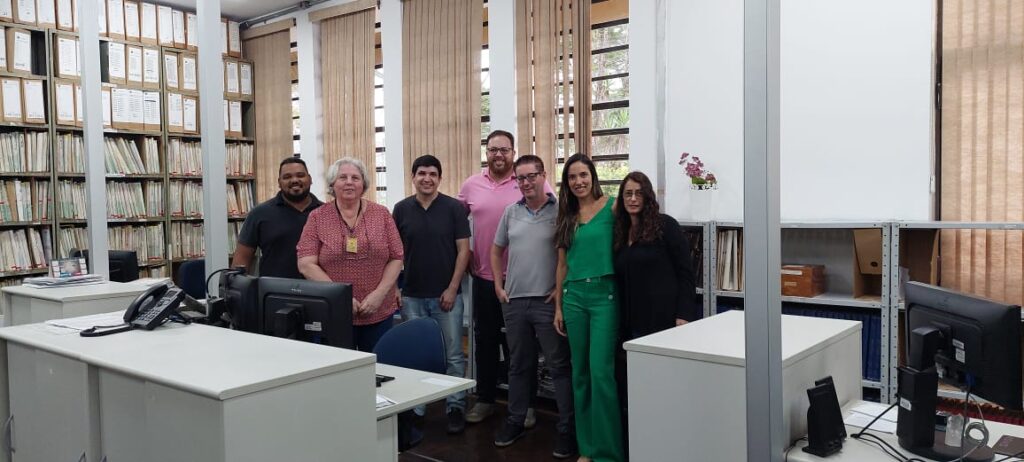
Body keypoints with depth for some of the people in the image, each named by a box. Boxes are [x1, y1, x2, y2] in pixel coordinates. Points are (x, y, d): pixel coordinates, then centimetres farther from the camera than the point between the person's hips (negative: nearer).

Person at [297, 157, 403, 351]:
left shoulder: (381, 214, 4)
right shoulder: (317, 218, 1)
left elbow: (396, 258, 3)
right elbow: (306, 265, -6)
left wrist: (379, 294, -10)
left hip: (379, 313, 1)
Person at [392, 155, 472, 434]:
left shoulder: (454, 208, -3)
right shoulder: (402, 209, 3)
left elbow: (463, 249, -4)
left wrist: (452, 289, -9)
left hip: (446, 295, -2)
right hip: (412, 296, 2)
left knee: (453, 355, 3)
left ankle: (456, 407, 14)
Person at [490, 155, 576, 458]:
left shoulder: (560, 211, -6)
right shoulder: (511, 212, 9)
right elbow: (496, 250, 18)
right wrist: (498, 286, 11)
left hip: (548, 301, -5)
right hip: (514, 300, 5)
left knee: (559, 366, 2)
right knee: (519, 365, 17)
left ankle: (567, 428, 12)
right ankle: (515, 421, 30)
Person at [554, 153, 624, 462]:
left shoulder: (611, 207, -2)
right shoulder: (566, 217, 12)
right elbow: (562, 265, 13)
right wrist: (558, 306, 12)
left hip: (604, 294, -5)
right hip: (574, 295, 5)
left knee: (601, 372, -8)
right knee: (580, 373, 10)